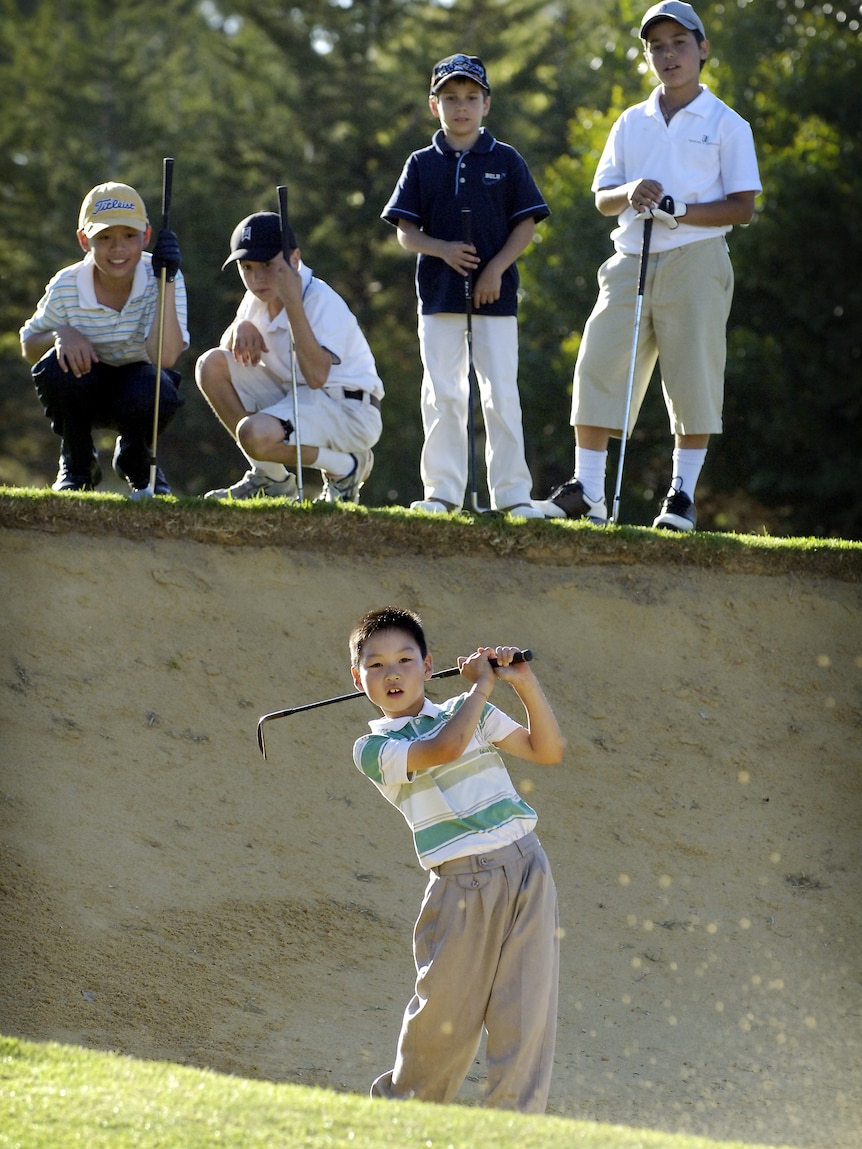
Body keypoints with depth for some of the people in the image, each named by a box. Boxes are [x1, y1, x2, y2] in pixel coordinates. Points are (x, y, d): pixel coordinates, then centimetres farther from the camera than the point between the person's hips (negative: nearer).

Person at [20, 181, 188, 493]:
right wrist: (59, 335, -27)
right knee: (56, 365, -33)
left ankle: (136, 461, 3)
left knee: (151, 392, -36)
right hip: (88, 394, 0)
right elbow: (29, 348, -3)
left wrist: (167, 282, -38)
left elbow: (164, 357, -32)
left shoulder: (161, 280, -19)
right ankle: (77, 466, -4)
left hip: (136, 383, 0)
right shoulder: (66, 288, -17)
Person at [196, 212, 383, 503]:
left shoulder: (323, 302, -23)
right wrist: (240, 328, -11)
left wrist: (292, 303, -37)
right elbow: (229, 348, 14)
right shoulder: (258, 297, 2)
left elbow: (316, 376, -36)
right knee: (211, 364, -5)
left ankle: (345, 466, -5)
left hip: (349, 412, -9)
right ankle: (269, 478, 3)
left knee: (255, 434, -33)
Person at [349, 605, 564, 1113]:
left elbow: (548, 750, 14)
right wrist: (480, 686, -5)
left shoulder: (469, 712, 15)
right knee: (444, 1013, 3)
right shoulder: (375, 747, 1)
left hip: (526, 867, 3)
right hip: (463, 885, -3)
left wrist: (526, 683, 2)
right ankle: (401, 1105, 27)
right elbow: (443, 749, -17)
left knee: (527, 1009, -4)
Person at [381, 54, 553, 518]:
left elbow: (526, 223, 2)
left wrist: (496, 269, -11)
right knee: (442, 394, 2)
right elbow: (405, 232, 4)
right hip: (439, 291, 1)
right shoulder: (422, 164, 7)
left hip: (496, 293, -1)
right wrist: (443, 250, -15)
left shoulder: (505, 161, 4)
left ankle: (512, 493, 0)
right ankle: (443, 492, 6)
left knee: (501, 394, -3)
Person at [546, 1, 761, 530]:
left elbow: (743, 207, -2)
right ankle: (587, 491, -2)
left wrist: (678, 211, -14)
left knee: (692, 378, -4)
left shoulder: (726, 125, 4)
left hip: (696, 262, -4)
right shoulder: (632, 123, 16)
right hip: (632, 262, 4)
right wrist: (629, 194, -8)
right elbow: (603, 199, 15)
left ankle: (683, 494, 3)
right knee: (598, 367, -5)